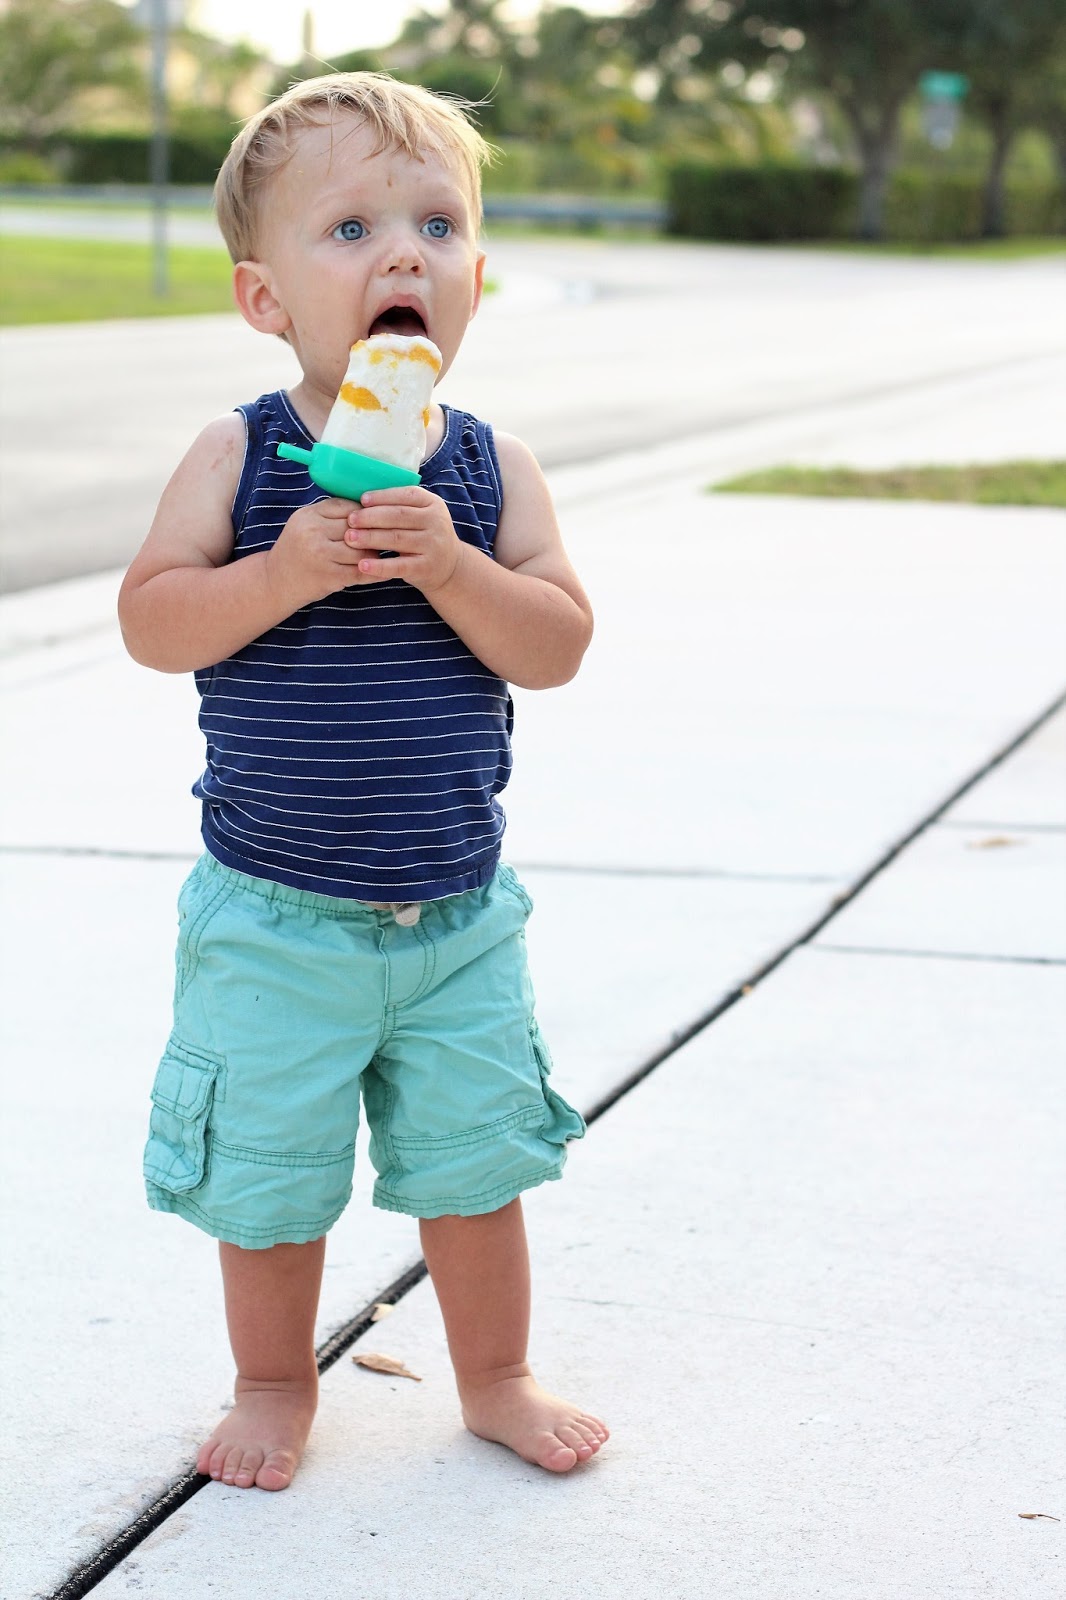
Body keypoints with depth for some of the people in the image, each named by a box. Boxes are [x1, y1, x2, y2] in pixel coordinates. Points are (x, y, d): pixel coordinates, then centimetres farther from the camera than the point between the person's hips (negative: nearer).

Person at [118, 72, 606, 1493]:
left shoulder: (491, 469, -3)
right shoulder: (240, 455, -9)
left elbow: (559, 644, -9)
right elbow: (150, 621, -13)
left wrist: (448, 569, -25)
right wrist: (283, 573, -28)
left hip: (457, 910, 2)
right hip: (275, 918, -1)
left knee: (474, 1160, 13)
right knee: (269, 1170, 11)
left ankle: (496, 1379, 34)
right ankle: (276, 1385, 34)